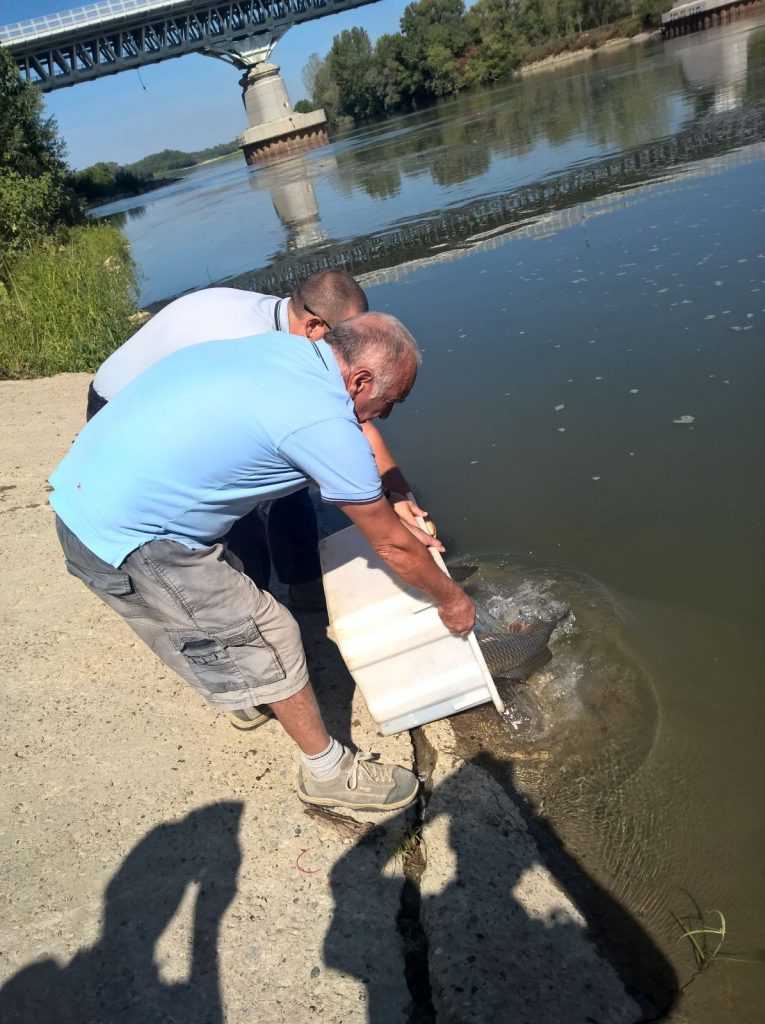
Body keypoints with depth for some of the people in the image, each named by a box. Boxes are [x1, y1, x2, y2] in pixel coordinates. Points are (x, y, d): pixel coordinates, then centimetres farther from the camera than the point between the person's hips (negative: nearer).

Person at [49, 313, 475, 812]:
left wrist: (394, 515, 27)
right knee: (268, 638, 3)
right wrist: (452, 599, 9)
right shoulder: (326, 423, -21)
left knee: (225, 595, 28)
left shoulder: (281, 345, 5)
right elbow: (392, 547, -8)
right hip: (129, 537, -9)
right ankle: (328, 770, 23)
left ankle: (245, 696, 54)